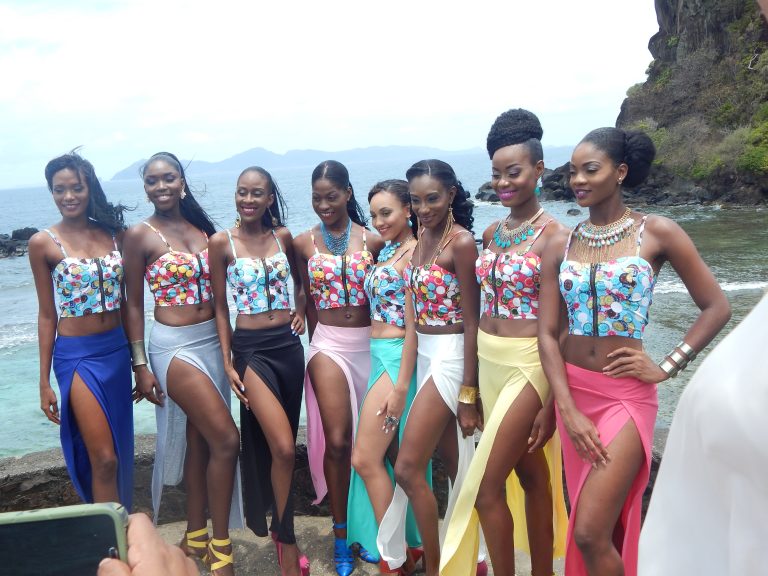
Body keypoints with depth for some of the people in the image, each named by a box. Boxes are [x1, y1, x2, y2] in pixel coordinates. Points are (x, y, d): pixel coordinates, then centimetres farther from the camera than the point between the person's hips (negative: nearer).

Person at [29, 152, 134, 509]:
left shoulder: (113, 233, 3)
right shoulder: (43, 243, -6)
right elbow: (47, 314, -2)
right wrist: (45, 382, -1)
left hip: (117, 349, 4)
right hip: (76, 355, -4)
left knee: (119, 452, 15)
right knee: (103, 459, -5)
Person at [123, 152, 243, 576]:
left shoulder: (201, 227, 9)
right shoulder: (140, 235, -6)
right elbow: (134, 303, -5)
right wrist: (140, 365, -7)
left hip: (212, 340, 6)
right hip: (175, 345, -6)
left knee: (200, 439, 13)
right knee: (226, 439, -10)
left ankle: (196, 536, 29)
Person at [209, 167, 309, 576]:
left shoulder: (283, 236, 6)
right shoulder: (222, 242, -4)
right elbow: (220, 307, 0)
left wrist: (301, 311, 6)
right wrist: (227, 362, -4)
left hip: (289, 345, 4)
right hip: (251, 348, -4)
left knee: (280, 446, 13)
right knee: (282, 448, -13)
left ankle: (280, 526, 34)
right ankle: (286, 539, 8)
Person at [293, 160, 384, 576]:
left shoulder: (372, 240, 1)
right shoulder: (304, 243, 3)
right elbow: (308, 301, 10)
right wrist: (317, 342, 9)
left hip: (368, 343, 1)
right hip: (328, 345, 0)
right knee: (336, 441, -6)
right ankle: (341, 533, 13)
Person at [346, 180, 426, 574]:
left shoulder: (412, 253, -12)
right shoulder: (388, 250, 14)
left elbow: (414, 325, -17)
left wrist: (401, 386, -19)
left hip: (397, 359, -9)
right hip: (380, 357, 9)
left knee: (365, 459, -4)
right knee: (392, 457, 14)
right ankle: (410, 543, 28)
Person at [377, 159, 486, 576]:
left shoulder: (461, 241, -15)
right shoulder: (421, 237, 7)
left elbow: (472, 320, -15)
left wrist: (468, 392, -15)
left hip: (449, 357, -8)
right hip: (422, 354, 8)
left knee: (408, 468, -4)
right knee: (455, 464, 16)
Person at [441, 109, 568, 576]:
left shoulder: (553, 234, -13)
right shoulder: (492, 232, 8)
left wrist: (552, 402, -15)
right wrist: (473, 378, 14)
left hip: (528, 366, -7)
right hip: (489, 363, 7)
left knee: (486, 488, -3)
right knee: (531, 477, 18)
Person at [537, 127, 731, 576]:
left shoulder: (657, 233, -6)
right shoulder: (560, 247, 2)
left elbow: (717, 308, -1)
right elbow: (547, 332, -1)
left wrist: (666, 368, -8)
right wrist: (568, 409, -10)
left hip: (626, 396, -4)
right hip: (573, 392, 4)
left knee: (591, 533, -9)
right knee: (602, 523, 17)